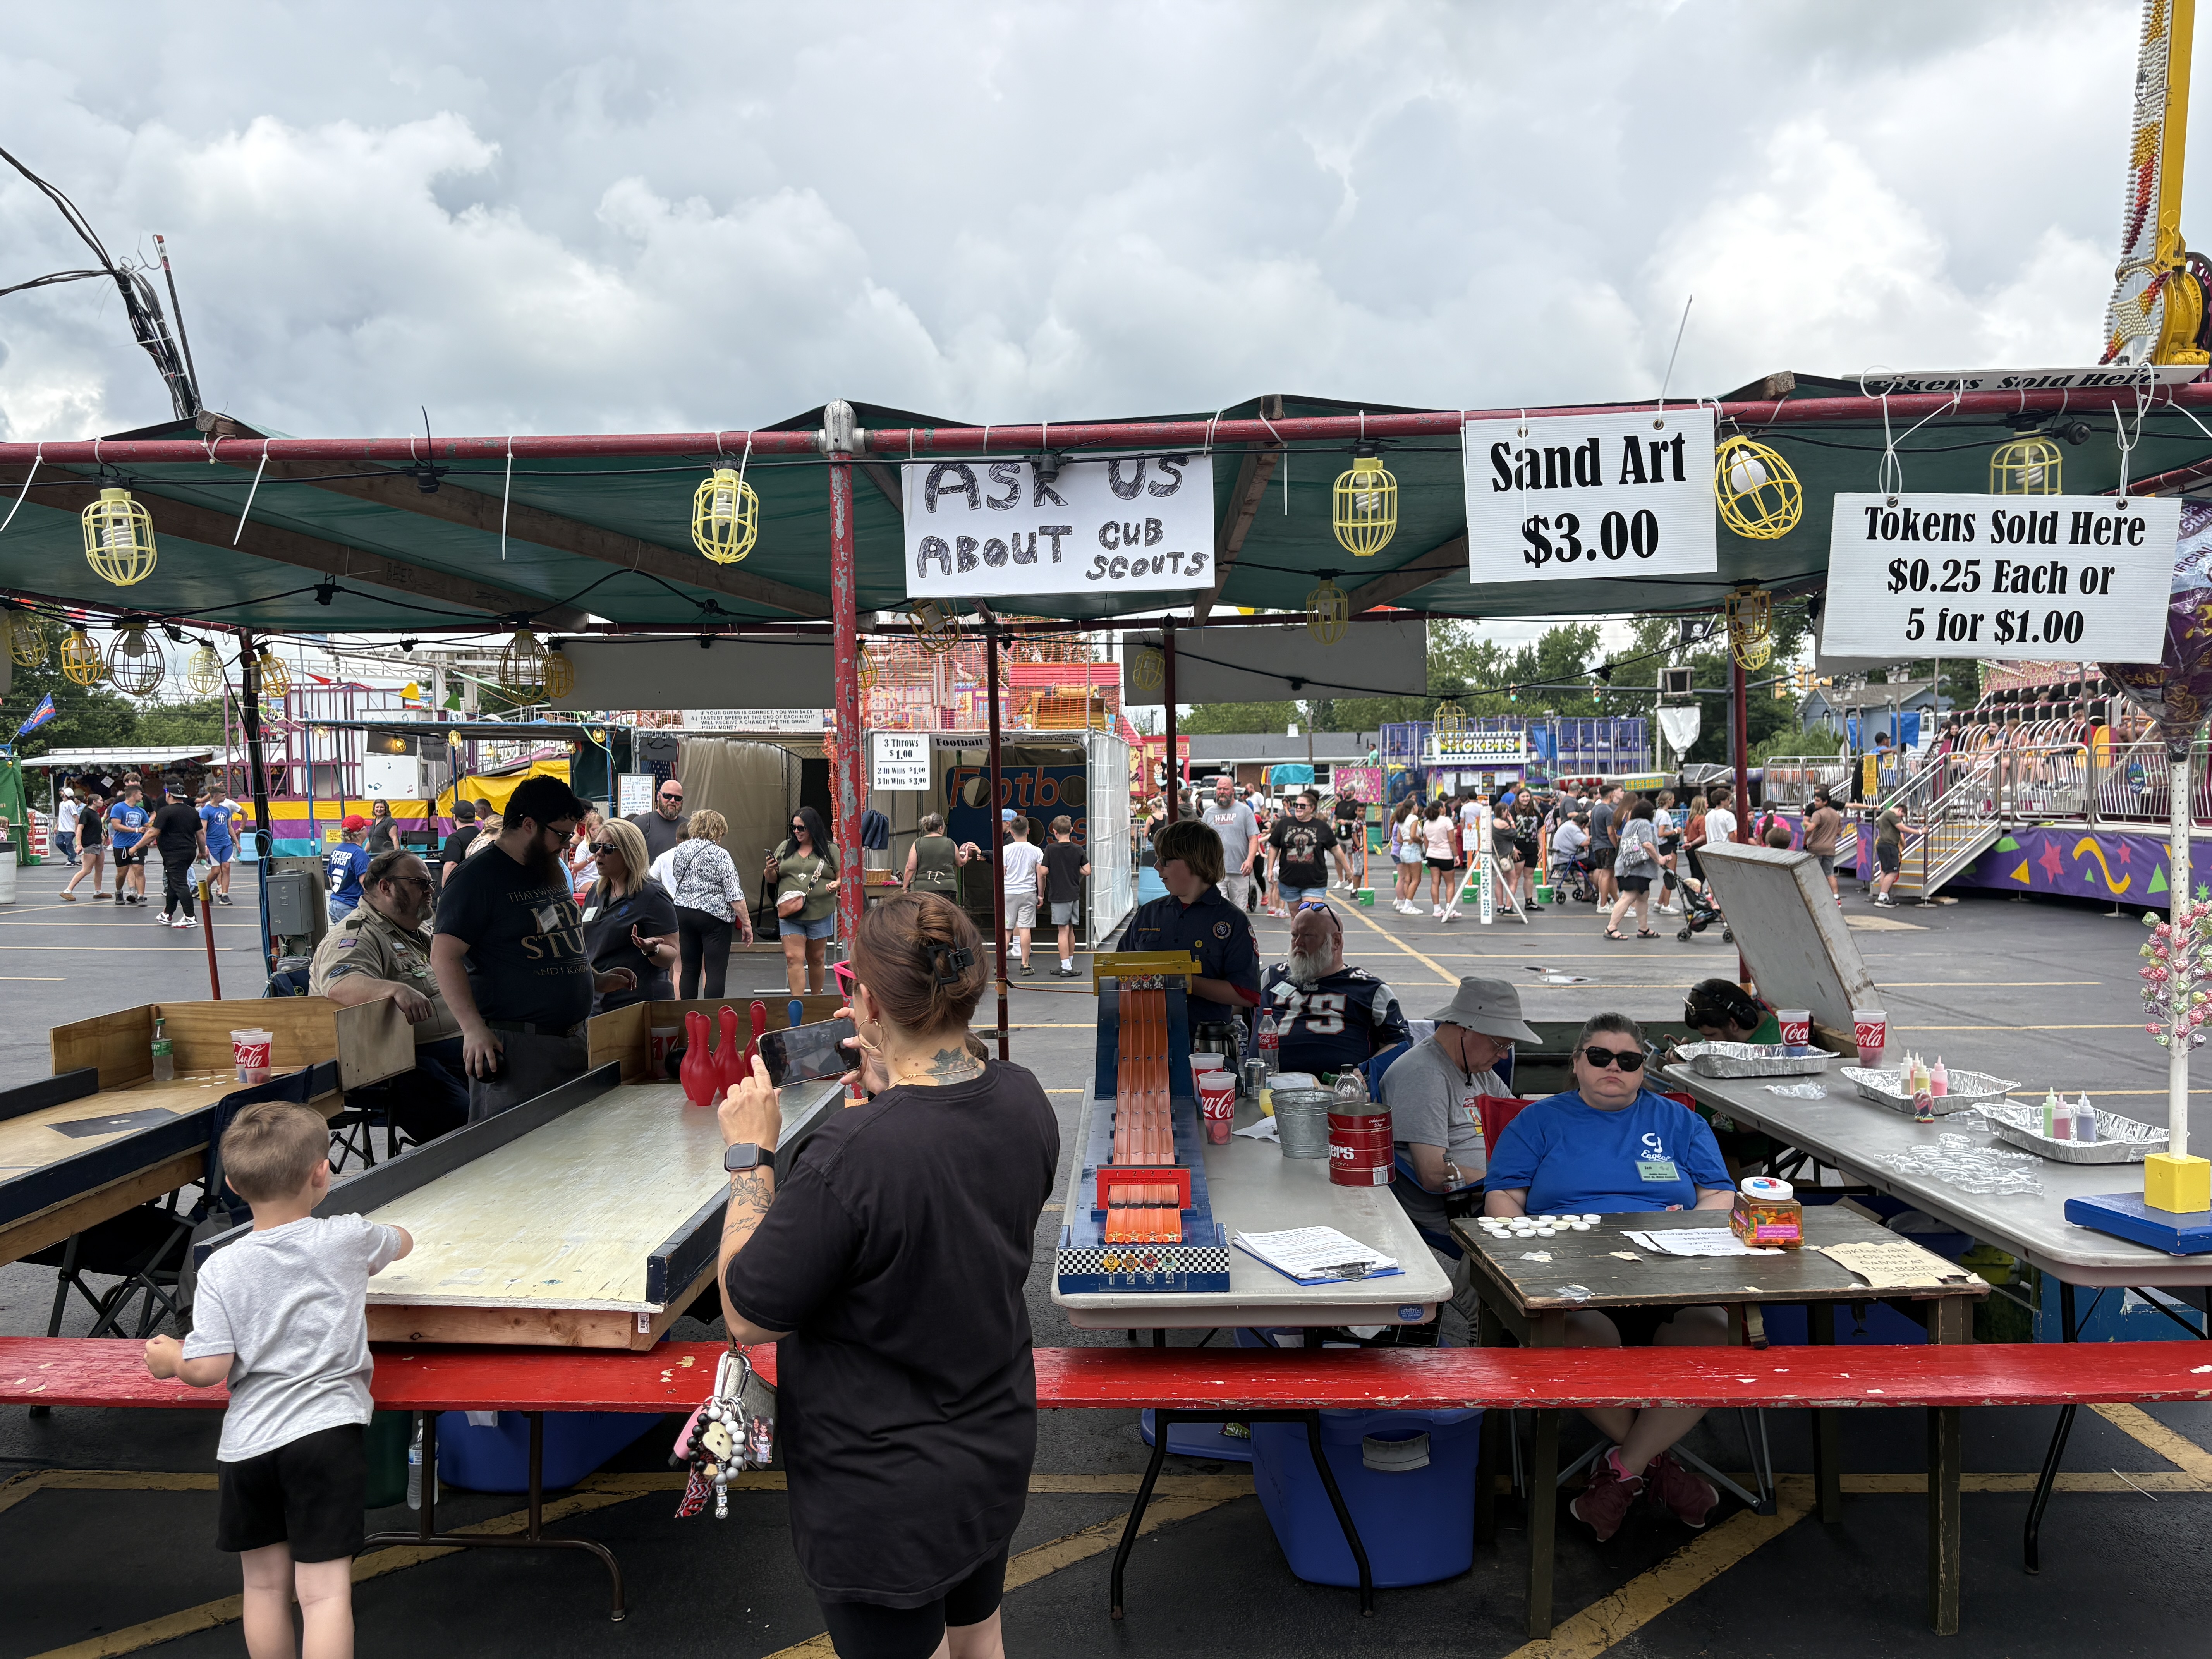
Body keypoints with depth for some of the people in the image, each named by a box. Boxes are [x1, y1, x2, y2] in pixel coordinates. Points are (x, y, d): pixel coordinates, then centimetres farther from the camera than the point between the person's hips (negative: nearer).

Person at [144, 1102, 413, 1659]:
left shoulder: (220, 1270, -4)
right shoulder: (348, 1238, -4)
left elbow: (209, 1369, -7)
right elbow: (403, 1241, 18)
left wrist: (170, 1359, 15)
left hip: (246, 1445, 2)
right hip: (327, 1432, -2)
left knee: (265, 1585, 18)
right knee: (325, 1591, -1)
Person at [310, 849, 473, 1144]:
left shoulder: (420, 933, 24)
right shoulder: (356, 936, -6)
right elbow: (340, 986, -28)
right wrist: (396, 990, -45)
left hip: (453, 1047, 9)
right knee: (462, 1118, -32)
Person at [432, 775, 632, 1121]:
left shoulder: (552, 873, 17)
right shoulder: (477, 878, -10)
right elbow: (444, 956, -17)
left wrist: (597, 980, 17)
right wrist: (474, 1028, -25)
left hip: (572, 1039, 8)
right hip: (512, 1047, -8)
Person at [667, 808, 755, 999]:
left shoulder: (680, 850, 7)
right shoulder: (720, 855, -11)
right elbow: (735, 896, -14)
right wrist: (746, 923, -10)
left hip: (683, 912, 6)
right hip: (714, 917, -6)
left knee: (689, 969, 12)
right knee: (716, 972, -3)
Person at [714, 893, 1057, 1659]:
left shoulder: (853, 1156, -34)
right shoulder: (1023, 1100, -11)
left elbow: (750, 1317, -20)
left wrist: (749, 1157, -13)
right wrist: (892, 1092, 5)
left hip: (888, 1495, -6)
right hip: (998, 1453, 7)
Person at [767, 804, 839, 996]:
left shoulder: (830, 850, 2)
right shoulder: (785, 847, 8)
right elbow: (772, 879, 12)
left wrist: (836, 884, -17)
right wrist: (771, 870, -9)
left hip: (820, 915, -1)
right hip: (790, 914, 1)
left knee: (816, 959, 13)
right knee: (794, 959, -8)